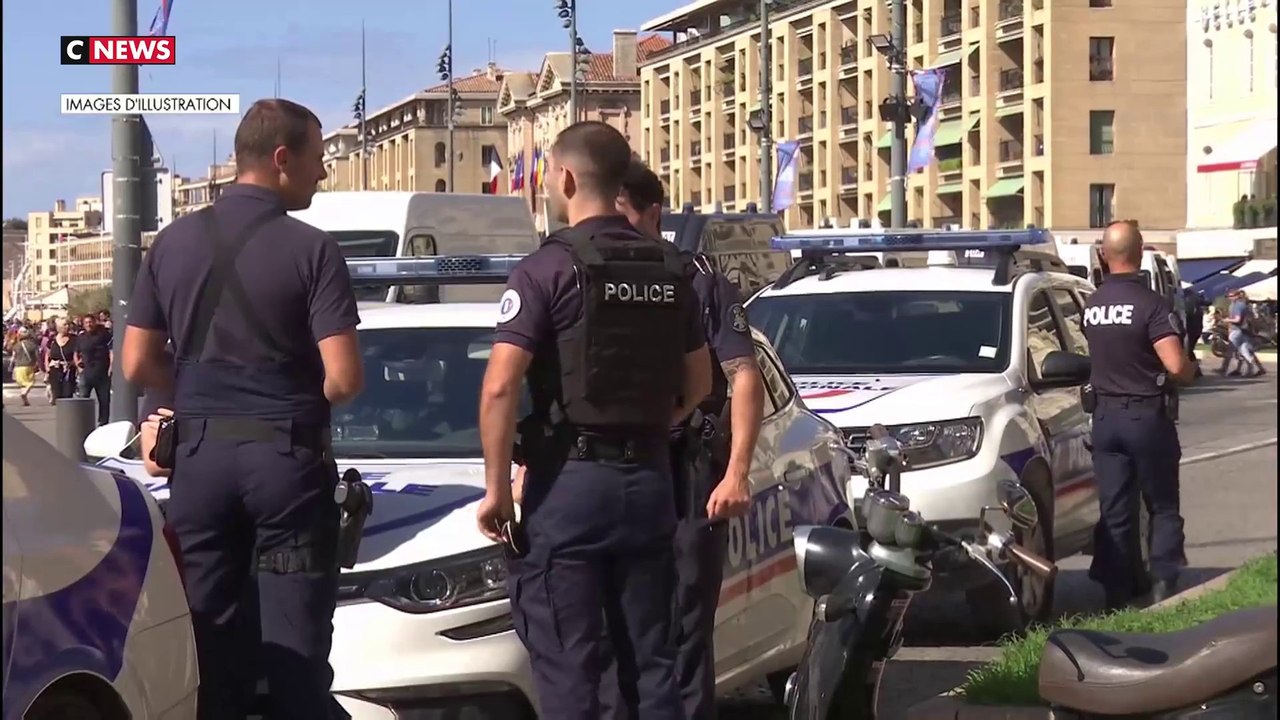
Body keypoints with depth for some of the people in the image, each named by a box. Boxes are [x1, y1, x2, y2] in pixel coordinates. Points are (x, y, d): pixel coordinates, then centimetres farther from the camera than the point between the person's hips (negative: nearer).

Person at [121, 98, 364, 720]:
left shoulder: (174, 242, 4)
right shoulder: (311, 249, -9)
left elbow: (138, 365, 5)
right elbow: (344, 378, -14)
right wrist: (305, 401, 7)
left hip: (199, 455, 4)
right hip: (287, 456, -4)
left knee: (209, 648, 8)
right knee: (295, 646, 1)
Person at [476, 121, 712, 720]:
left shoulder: (548, 267, -10)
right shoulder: (669, 270, 10)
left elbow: (500, 387, -17)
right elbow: (699, 381, 18)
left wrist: (496, 487, -11)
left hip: (570, 480, -6)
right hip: (650, 479, 6)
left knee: (567, 669, -2)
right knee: (652, 662, 12)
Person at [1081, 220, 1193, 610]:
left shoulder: (1092, 306, 4)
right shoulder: (1150, 304, -16)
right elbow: (1175, 365, -23)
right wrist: (1190, 373, -3)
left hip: (1105, 414, 5)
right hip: (1147, 415, -5)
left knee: (1115, 510, 8)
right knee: (1163, 507, 8)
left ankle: (1118, 591, 7)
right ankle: (1163, 583, 0)